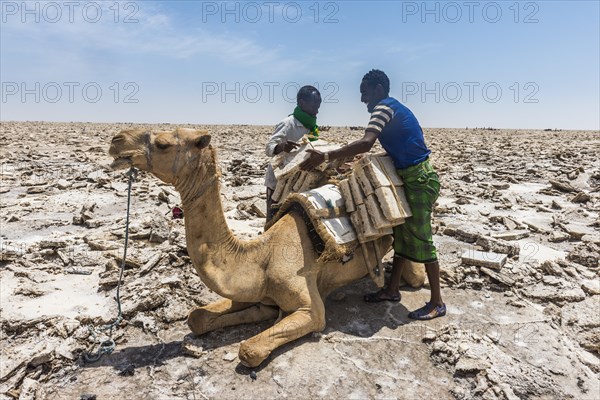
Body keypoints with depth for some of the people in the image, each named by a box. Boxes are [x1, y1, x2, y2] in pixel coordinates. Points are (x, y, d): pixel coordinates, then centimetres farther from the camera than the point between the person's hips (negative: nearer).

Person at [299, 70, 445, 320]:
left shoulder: (384, 108, -12)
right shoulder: (394, 109, 18)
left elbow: (365, 143, -29)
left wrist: (326, 157, -29)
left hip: (419, 181, -10)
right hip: (413, 179, 10)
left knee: (420, 238, -4)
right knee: (402, 234, 13)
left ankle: (437, 302, 9)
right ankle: (392, 289, 24)